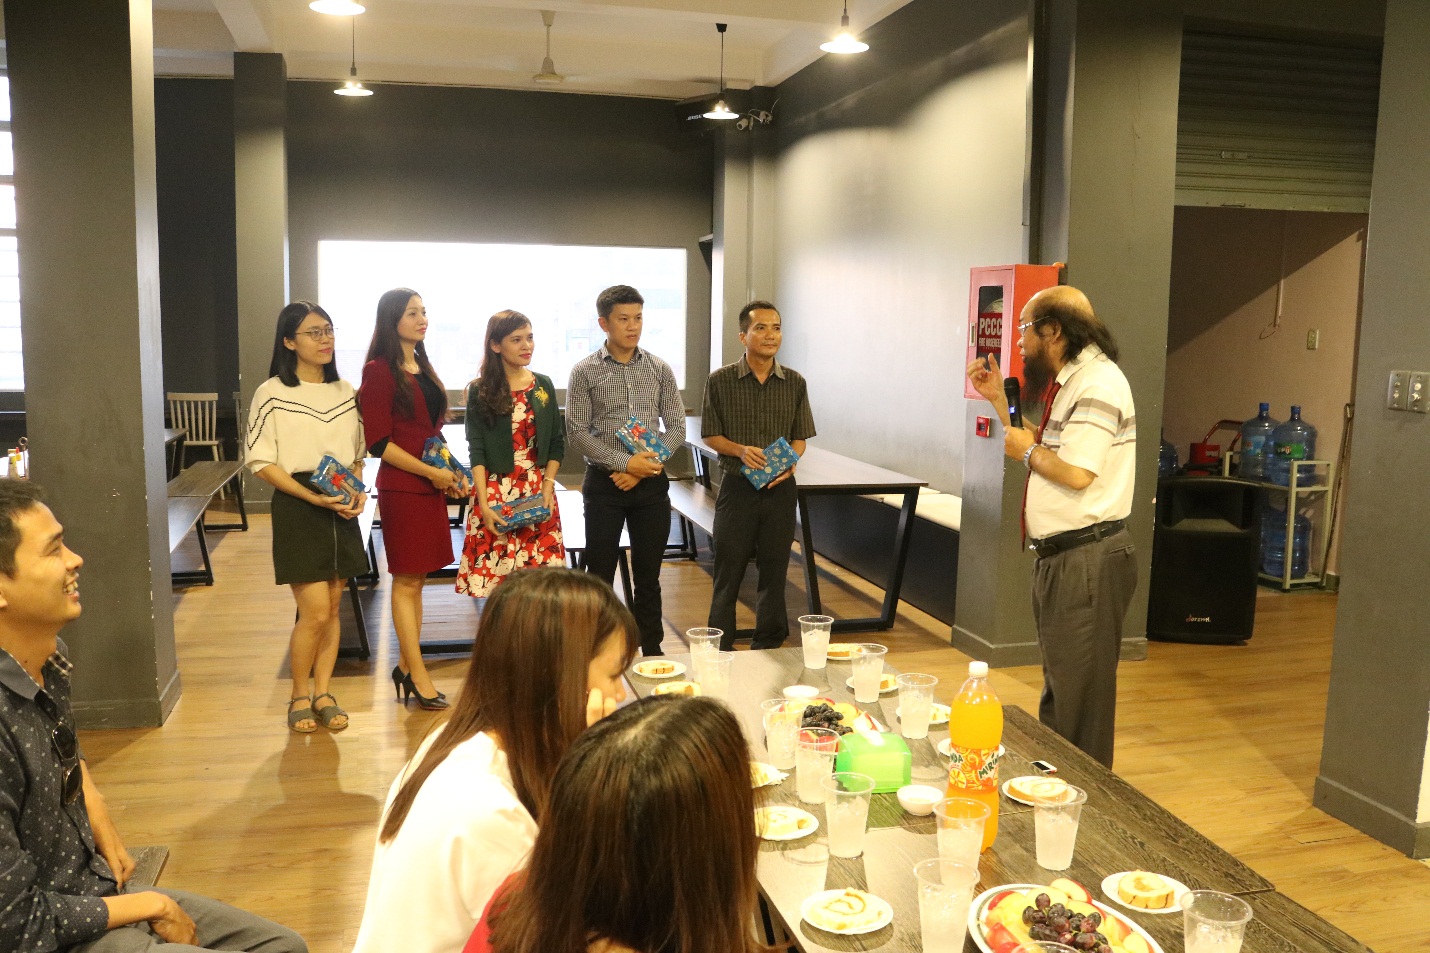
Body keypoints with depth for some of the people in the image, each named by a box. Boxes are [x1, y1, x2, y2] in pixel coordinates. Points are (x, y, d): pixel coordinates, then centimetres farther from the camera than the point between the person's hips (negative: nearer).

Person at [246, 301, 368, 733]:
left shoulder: (345, 391, 9)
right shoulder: (272, 394, -7)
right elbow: (261, 462, -9)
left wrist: (358, 491, -2)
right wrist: (314, 497, -18)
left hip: (340, 509, 5)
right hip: (297, 508, -5)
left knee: (333, 605, 9)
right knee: (315, 611, -7)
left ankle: (323, 693, 20)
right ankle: (299, 696, 13)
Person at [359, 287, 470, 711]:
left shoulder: (424, 368, 14)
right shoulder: (380, 371, -10)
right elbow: (378, 441, -14)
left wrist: (452, 471, 6)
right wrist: (431, 471, -15)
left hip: (431, 486, 8)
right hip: (401, 488, -8)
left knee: (415, 579, 12)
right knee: (407, 580, -1)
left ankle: (406, 667, 21)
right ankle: (419, 677, 6)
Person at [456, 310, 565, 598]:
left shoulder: (544, 386, 8)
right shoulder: (480, 391, -1)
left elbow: (557, 443, 9)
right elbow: (477, 450, -5)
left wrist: (547, 486, -4)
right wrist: (483, 504, -13)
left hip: (538, 490, 3)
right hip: (495, 491, -2)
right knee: (497, 574, -4)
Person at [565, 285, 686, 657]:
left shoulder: (659, 369, 4)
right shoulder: (585, 372, -3)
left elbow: (676, 426, 3)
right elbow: (576, 431, -8)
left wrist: (647, 464, -11)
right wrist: (625, 463, -16)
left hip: (652, 484, 2)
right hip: (604, 483, -2)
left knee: (648, 574, 11)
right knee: (600, 574, 4)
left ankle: (652, 650, 22)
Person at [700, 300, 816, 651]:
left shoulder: (795, 383, 4)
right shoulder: (721, 381, -2)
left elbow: (800, 438, 8)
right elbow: (711, 435, 2)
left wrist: (790, 464, -12)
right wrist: (741, 450, -16)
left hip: (780, 488, 2)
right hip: (737, 486, -2)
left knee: (774, 571, 9)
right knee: (728, 572, 3)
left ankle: (768, 647, 23)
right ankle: (720, 649, 16)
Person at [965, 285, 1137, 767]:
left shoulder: (1098, 383, -17)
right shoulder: (1068, 381, 14)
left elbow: (1075, 473, -25)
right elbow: (1045, 455, 16)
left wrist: (1026, 450, -8)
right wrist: (999, 400, 15)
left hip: (1087, 559, -11)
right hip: (1059, 556, 11)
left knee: (1080, 698, 0)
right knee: (1058, 693, 20)